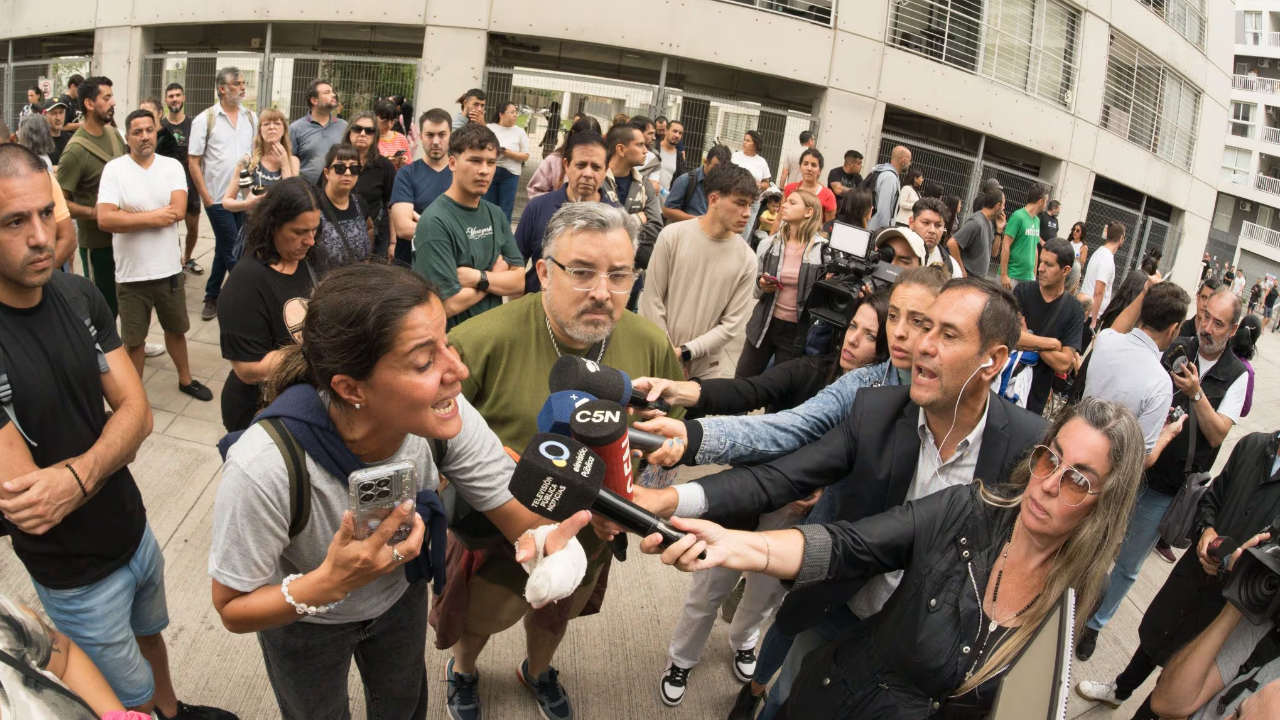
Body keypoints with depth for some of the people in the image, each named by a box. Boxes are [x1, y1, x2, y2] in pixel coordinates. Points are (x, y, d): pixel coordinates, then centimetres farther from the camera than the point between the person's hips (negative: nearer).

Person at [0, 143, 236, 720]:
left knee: (149, 635, 31)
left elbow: (137, 412, -9)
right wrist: (106, 459, -13)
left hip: (135, 528, 5)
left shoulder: (79, 295, -9)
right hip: (74, 574, -5)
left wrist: (76, 477, -26)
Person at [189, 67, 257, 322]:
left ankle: (212, 297, 26)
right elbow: (193, 161, -4)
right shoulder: (205, 120, -4)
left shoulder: (251, 118, 7)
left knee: (224, 249, 14)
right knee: (233, 251, -3)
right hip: (218, 197, -4)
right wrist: (206, 197, -9)